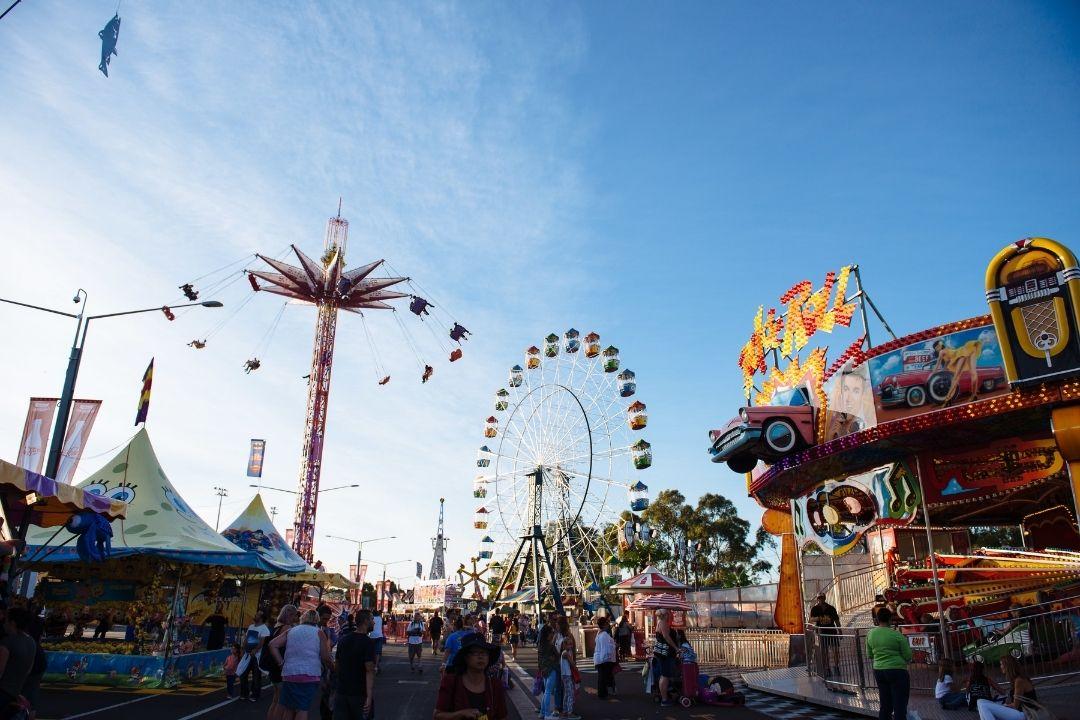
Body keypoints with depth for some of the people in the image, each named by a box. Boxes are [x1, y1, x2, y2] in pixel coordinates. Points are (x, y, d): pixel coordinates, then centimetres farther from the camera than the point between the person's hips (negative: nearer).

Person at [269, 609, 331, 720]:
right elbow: (325, 657, -3)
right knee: (302, 709, -1)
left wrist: (281, 662, 6)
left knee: (288, 708, 12)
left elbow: (272, 645, 3)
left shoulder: (291, 631, 13)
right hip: (311, 674, -3)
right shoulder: (319, 633, 4)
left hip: (289, 673, 3)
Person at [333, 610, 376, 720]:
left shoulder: (343, 640, 7)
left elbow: (337, 664, 15)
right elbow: (369, 671, -20)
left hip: (341, 691, 5)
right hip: (360, 693, -5)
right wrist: (369, 696, -23)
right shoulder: (368, 643, -14)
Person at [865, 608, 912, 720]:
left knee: (884, 706, 15)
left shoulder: (870, 634, 3)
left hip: (878, 671, 5)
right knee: (900, 706, 1)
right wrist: (905, 641, 8)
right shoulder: (896, 634, -12)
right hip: (897, 671, -5)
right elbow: (908, 656, -7)